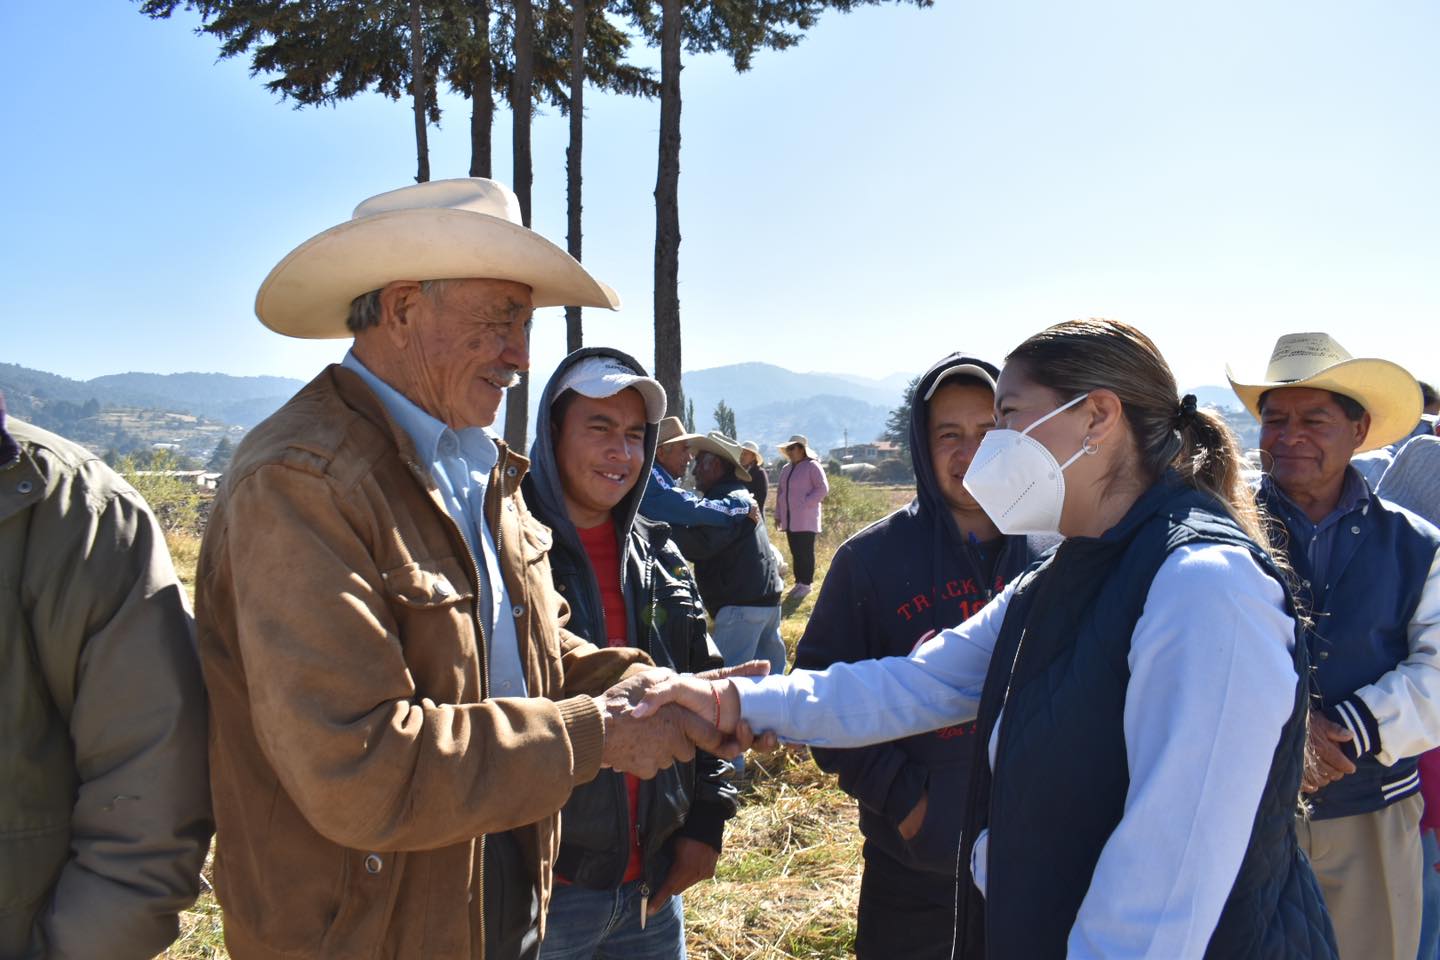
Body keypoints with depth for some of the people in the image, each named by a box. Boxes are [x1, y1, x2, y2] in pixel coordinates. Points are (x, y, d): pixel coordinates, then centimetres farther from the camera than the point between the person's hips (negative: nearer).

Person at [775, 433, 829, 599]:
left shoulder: (812, 466, -6)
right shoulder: (786, 469, 16)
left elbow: (823, 488, -12)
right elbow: (780, 492, 20)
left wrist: (805, 503, -16)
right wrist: (778, 514, 15)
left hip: (806, 519, -7)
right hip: (789, 519, 7)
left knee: (805, 552, -4)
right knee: (795, 551, 9)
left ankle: (806, 584, 1)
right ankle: (799, 582, 17)